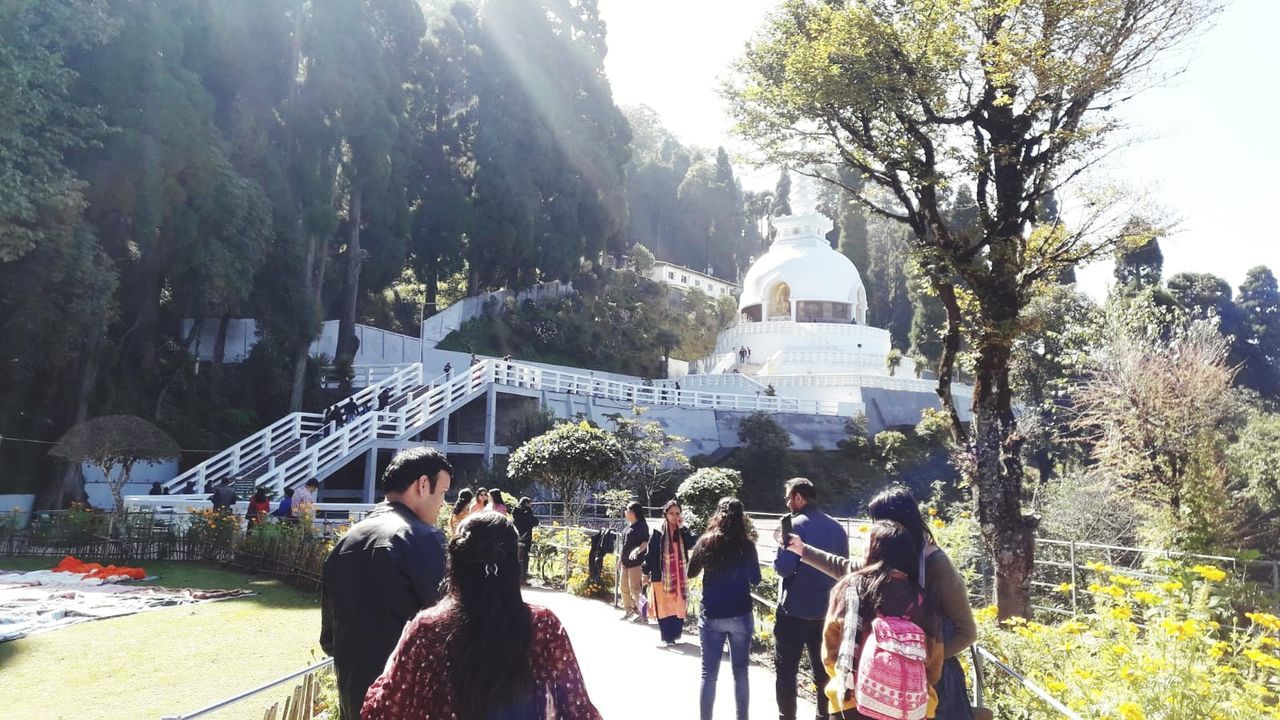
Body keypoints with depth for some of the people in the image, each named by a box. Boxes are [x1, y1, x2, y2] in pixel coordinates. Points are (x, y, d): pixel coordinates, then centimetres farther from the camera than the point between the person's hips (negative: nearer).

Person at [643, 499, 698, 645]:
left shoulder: (683, 532, 4)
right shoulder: (658, 532, -4)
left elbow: (693, 543, -14)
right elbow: (650, 554, -2)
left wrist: (682, 527, -15)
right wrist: (646, 573, -3)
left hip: (680, 575, 3)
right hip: (662, 575, -2)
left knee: (679, 605, 5)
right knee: (664, 606, 1)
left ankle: (675, 634, 19)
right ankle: (667, 637, 11)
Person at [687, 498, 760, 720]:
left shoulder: (706, 542, -4)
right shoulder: (746, 545, -8)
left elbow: (691, 573, 9)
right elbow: (755, 580, 3)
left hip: (712, 616, 1)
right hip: (741, 615, -1)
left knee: (709, 673, 8)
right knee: (740, 672, 11)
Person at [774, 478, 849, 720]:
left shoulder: (796, 525, -15)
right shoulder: (837, 527, 5)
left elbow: (784, 567, -21)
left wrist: (777, 560, -1)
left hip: (795, 610, -6)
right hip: (827, 610, 6)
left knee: (786, 669, 5)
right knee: (823, 668, 16)